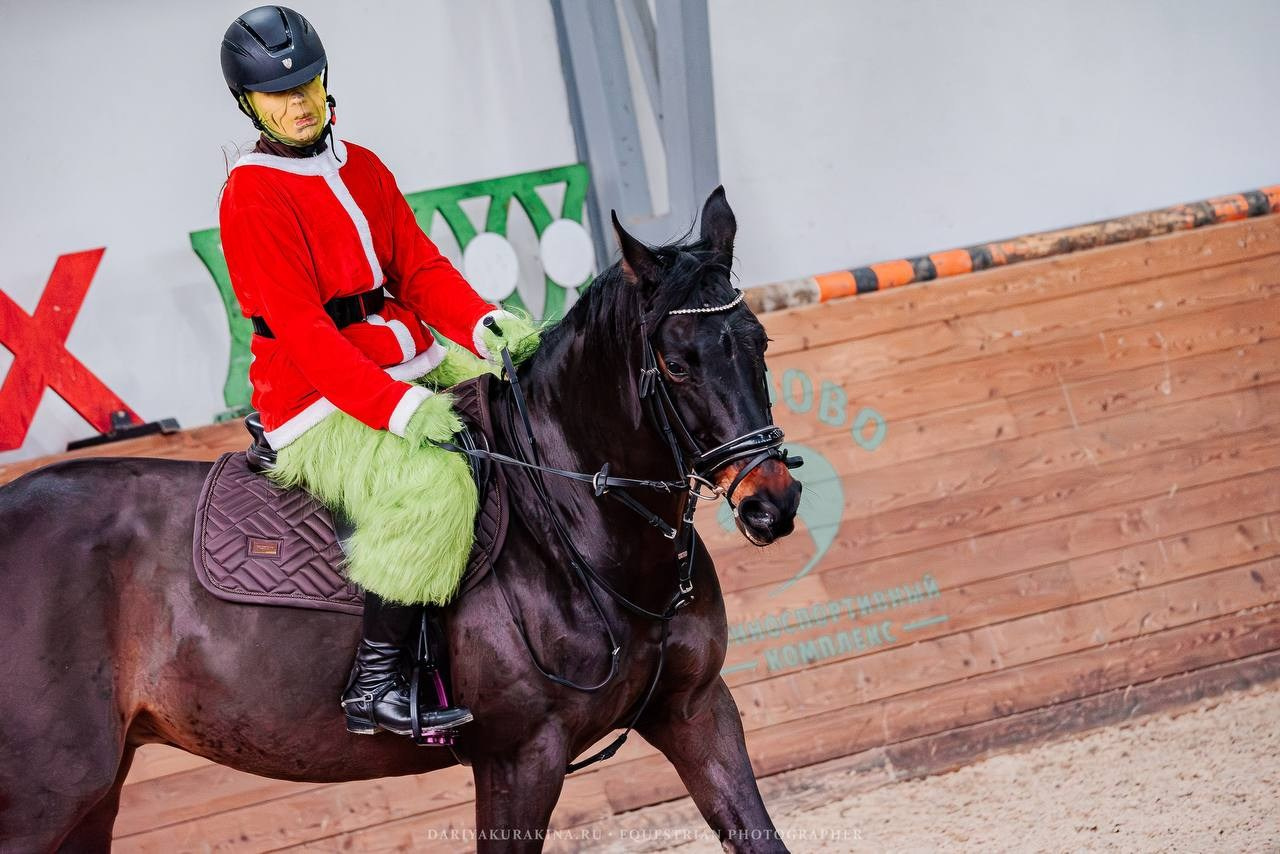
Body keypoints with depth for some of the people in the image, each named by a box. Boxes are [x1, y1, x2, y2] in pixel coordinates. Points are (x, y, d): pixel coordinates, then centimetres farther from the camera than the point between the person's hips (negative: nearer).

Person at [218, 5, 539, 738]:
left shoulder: (363, 169, 12)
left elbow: (422, 267, 8)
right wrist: (397, 407, -32)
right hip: (320, 409, -9)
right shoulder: (253, 197, -13)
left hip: (418, 368, 9)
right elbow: (303, 334, -21)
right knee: (435, 483, -34)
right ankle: (375, 685, -27)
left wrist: (486, 326, -13)